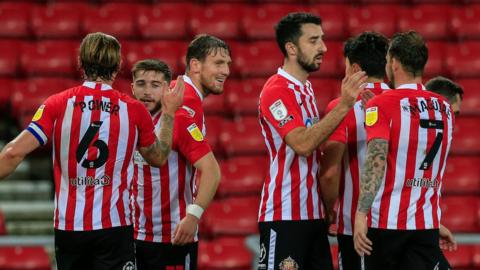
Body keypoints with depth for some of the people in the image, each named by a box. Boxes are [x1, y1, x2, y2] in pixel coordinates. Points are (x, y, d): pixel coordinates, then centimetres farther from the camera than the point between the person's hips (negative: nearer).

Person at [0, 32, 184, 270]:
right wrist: (169, 112, 25)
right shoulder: (134, 110, -1)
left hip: (68, 226, 1)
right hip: (114, 225, -1)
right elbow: (158, 158, 16)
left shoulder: (57, 105, -4)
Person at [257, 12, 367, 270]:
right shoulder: (277, 90, -13)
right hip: (284, 217, -9)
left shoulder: (305, 89, 16)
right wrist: (343, 106, -28)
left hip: (313, 214, 9)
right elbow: (302, 143, -26)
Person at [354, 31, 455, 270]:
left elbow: (376, 160, -20)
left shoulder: (382, 104, -9)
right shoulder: (444, 108, 9)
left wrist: (361, 214, -23)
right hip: (428, 224, 4)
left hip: (387, 223, -4)